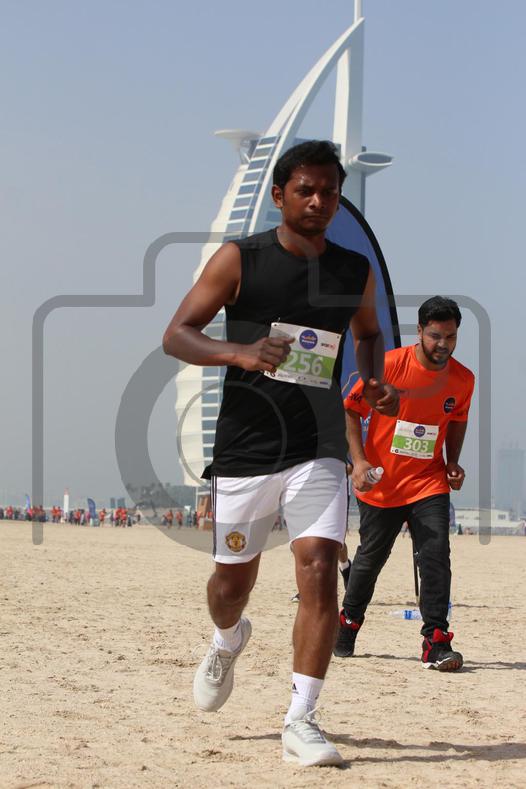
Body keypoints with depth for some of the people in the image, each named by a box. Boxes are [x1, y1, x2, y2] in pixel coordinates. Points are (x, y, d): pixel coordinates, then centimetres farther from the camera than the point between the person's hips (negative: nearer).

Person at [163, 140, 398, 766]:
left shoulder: (356, 271, 6)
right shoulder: (240, 260, -5)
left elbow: (368, 334, 26)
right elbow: (176, 336, -7)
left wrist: (377, 384, 5)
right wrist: (238, 352, -26)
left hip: (319, 450, 1)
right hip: (245, 448, -1)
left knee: (319, 569, -15)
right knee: (234, 577, 10)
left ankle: (301, 722, -11)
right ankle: (228, 642, 48)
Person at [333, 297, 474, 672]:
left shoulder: (463, 379, -3)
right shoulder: (389, 365, -14)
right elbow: (352, 409, -4)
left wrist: (453, 462, 3)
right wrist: (359, 461, -13)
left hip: (429, 482, 1)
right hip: (381, 483, -1)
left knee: (436, 557, -14)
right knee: (370, 559, 11)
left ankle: (436, 643, -12)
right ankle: (348, 623, 35)